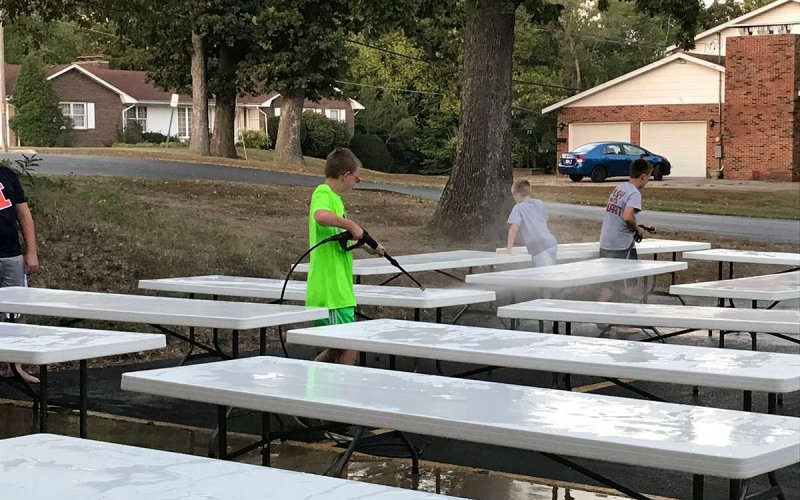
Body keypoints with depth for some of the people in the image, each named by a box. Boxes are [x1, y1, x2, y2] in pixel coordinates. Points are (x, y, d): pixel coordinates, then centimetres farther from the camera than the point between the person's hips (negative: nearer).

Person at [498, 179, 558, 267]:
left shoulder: (518, 208, -2)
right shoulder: (540, 204, 17)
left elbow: (514, 228, -12)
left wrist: (508, 249, -6)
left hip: (539, 249, -7)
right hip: (552, 244, 7)